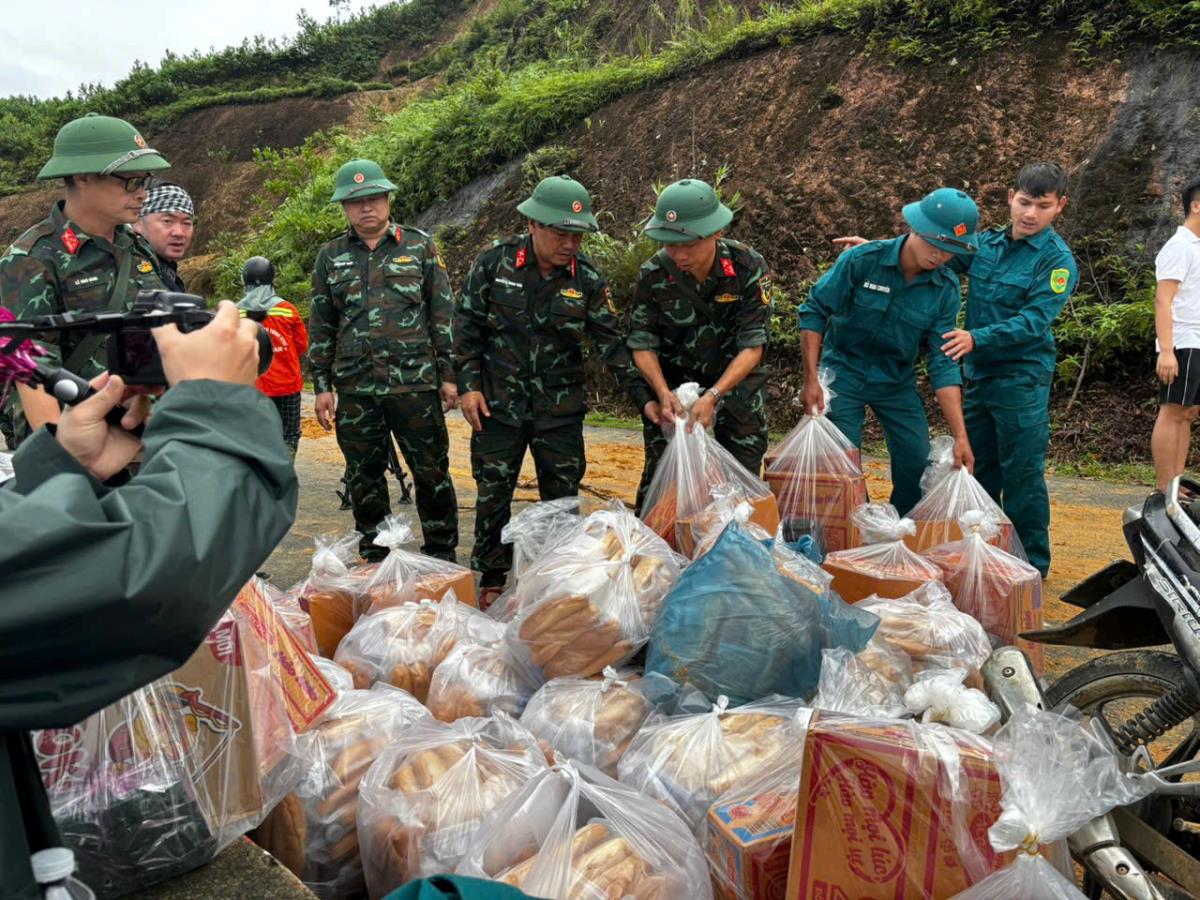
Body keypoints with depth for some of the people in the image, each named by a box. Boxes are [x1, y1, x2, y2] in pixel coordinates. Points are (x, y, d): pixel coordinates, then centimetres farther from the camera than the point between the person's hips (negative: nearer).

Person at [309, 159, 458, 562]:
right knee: (364, 478, 9)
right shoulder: (330, 256, 12)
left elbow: (443, 313, 5)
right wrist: (322, 385, 7)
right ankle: (375, 558, 23)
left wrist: (449, 374, -1)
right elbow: (320, 325, 13)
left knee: (431, 471, 2)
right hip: (355, 389, 3)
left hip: (415, 383, -2)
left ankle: (442, 553, 17)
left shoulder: (420, 246, 6)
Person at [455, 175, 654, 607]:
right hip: (498, 404, -1)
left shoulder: (587, 278, -5)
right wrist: (468, 384, -5)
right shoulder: (495, 261, -7)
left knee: (562, 495, 7)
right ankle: (491, 579, 23)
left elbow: (612, 342, -2)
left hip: (560, 408, 1)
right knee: (493, 492, 7)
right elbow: (466, 326, 0)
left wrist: (645, 397, -9)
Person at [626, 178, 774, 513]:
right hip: (672, 382, 0)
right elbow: (642, 343, -10)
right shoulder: (653, 275, -17)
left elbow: (753, 345, -21)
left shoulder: (748, 267, -20)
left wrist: (713, 396, -31)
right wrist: (663, 392, -27)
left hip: (736, 379, 0)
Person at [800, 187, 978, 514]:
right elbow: (814, 312, -11)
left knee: (919, 462, 0)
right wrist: (811, 378, -17)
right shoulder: (863, 260, -19)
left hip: (897, 382, 3)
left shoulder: (946, 289, -10)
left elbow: (943, 363, -11)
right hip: (844, 373, -3)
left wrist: (960, 436, -16)